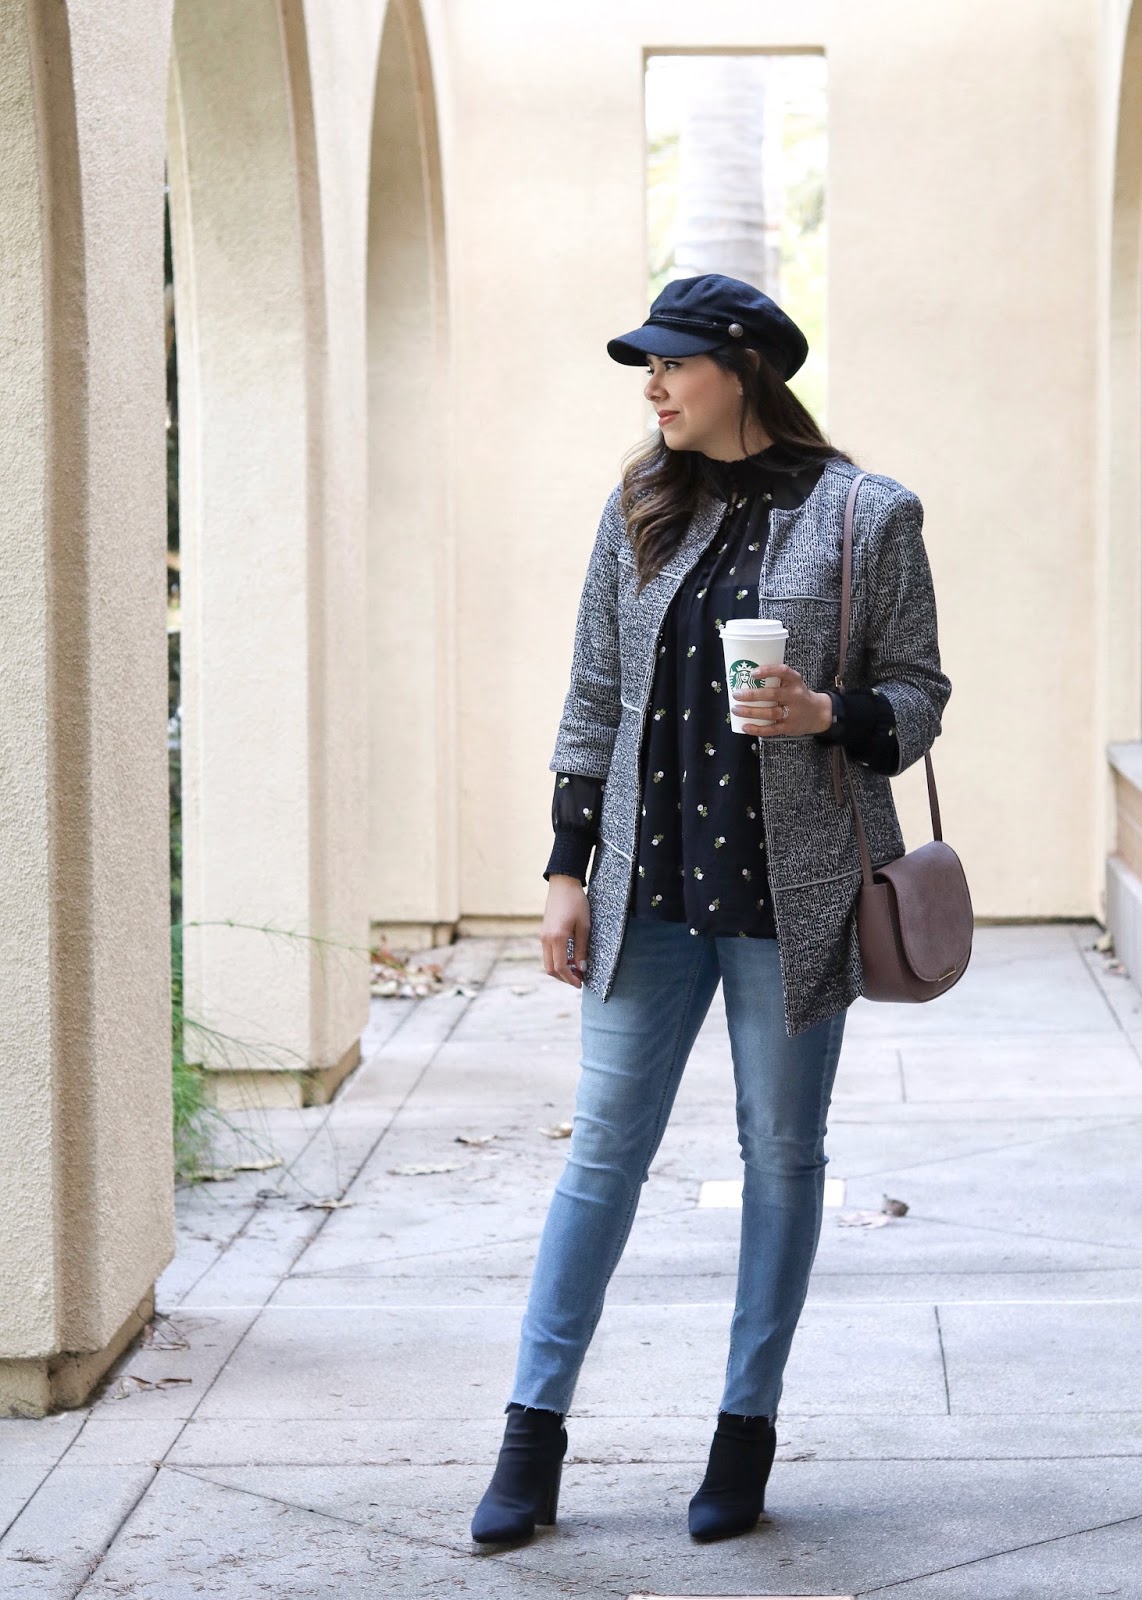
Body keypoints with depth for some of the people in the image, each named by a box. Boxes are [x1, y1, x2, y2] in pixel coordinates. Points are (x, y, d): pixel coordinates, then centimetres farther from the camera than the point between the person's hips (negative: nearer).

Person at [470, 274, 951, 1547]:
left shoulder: (867, 517, -2)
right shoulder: (640, 510, 8)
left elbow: (919, 692, 1)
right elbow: (593, 695, 10)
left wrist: (827, 714, -20)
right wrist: (569, 869, 5)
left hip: (791, 889, -2)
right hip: (652, 883, 3)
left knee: (782, 1153, 7)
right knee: (604, 1148, 3)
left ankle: (748, 1429, 20)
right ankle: (534, 1435, 9)